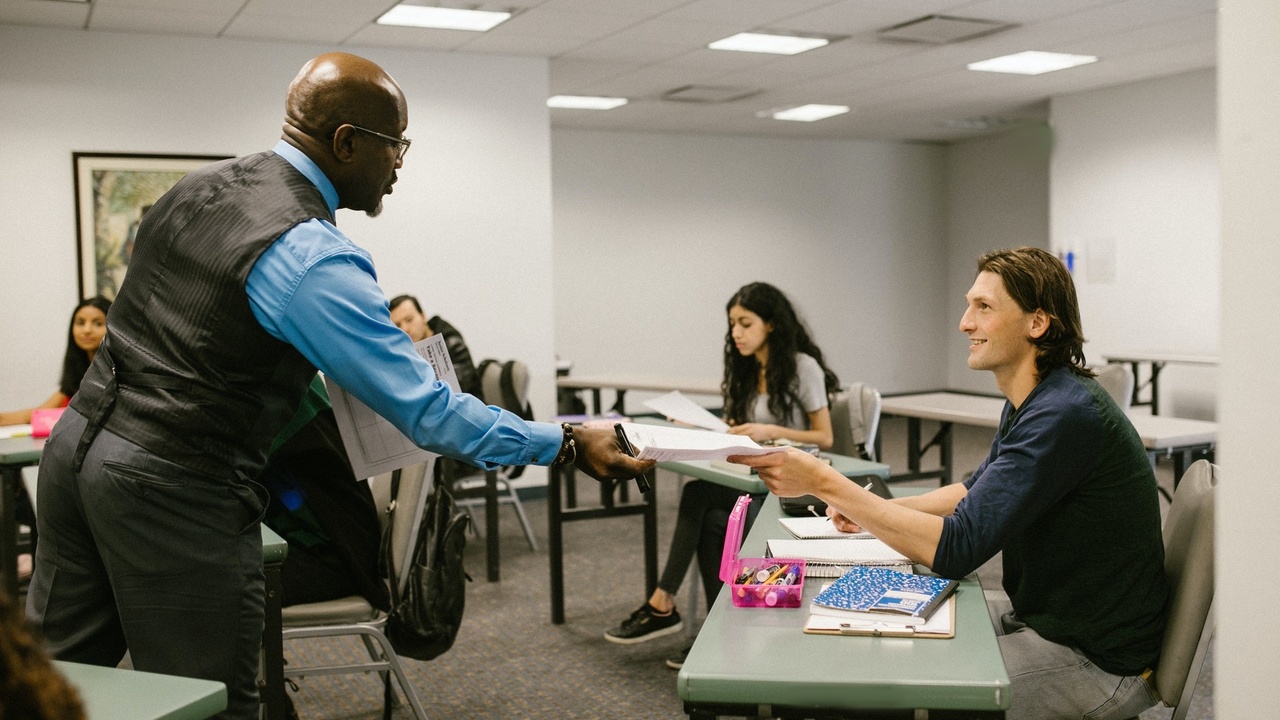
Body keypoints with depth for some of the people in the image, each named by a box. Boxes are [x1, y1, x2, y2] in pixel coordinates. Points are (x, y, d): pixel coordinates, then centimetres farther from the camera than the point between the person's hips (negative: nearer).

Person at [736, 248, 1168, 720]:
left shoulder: (1065, 415, -27)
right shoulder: (1029, 402, 7)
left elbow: (954, 549, -30)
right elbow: (977, 489, 22)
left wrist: (823, 482, -29)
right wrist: (873, 511, 7)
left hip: (1100, 661, -10)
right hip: (1043, 616, 10)